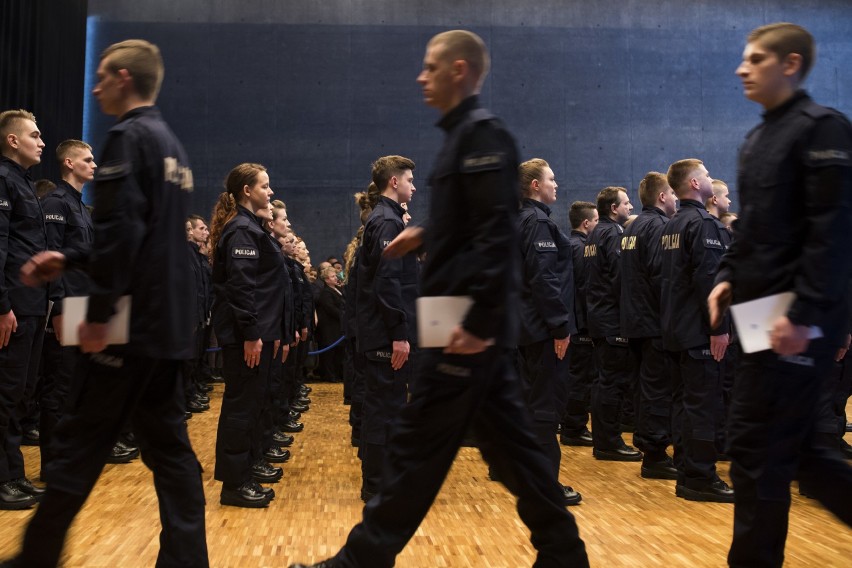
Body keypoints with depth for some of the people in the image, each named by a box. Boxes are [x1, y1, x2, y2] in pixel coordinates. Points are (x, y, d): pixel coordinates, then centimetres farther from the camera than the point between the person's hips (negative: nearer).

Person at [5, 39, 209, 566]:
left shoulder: (128, 137, -9)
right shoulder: (171, 143, 18)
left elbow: (122, 231, -20)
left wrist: (99, 312, -18)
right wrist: (70, 260, 19)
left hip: (131, 322, -8)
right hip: (168, 323, 9)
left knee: (78, 446, 3)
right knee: (169, 447, 9)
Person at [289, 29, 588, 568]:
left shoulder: (482, 133, -12)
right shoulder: (466, 134, 18)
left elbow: (498, 232, -21)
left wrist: (478, 320, -24)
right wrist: (426, 236, 15)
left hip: (471, 324, -10)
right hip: (473, 321, 10)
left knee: (417, 446, -1)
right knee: (508, 442, 14)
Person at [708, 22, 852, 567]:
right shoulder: (757, 139, 17)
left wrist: (804, 313, -22)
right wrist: (730, 277, 10)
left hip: (798, 320, -9)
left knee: (758, 447, -2)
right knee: (790, 443, 15)